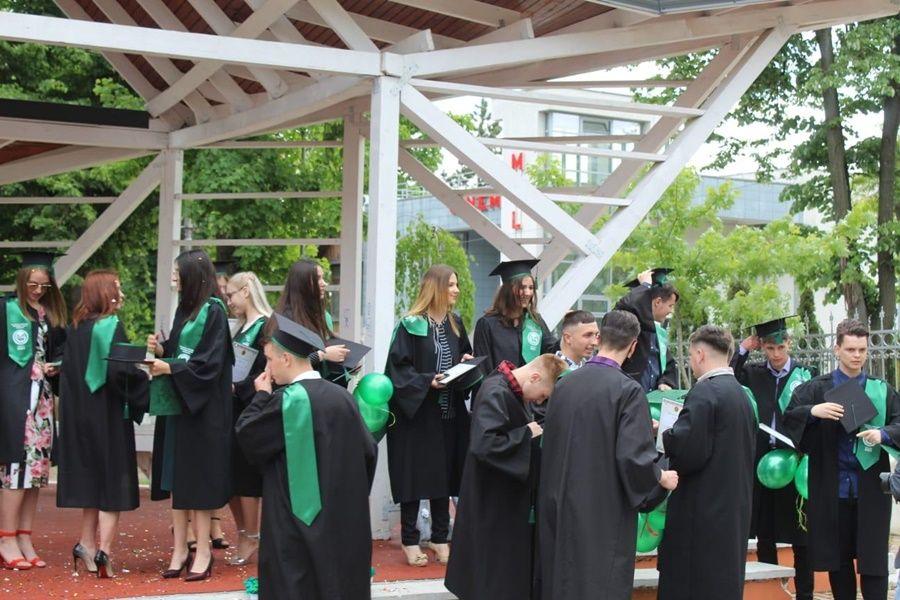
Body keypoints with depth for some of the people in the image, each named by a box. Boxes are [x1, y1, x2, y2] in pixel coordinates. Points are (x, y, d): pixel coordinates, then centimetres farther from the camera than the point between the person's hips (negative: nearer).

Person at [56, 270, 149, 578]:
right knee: (112, 481, -1)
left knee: (91, 477, 16)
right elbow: (118, 370, -23)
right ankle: (103, 553, -5)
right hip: (108, 414, -7)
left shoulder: (76, 327, 7)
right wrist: (147, 376, -9)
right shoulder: (110, 325, -13)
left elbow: (68, 368, 14)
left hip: (79, 412, 7)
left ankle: (87, 546, 20)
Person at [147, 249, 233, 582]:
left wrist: (169, 368, -21)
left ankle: (203, 550, 4)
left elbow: (209, 363, -18)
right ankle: (180, 548, 12)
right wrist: (161, 350, -4)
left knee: (198, 478, -3)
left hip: (203, 408, -7)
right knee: (176, 477, 6)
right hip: (176, 402, 7)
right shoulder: (184, 309, 12)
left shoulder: (214, 311, -11)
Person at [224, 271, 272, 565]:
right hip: (233, 411, 9)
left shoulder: (266, 327, -13)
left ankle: (251, 539, 7)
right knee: (229, 474, 9)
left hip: (250, 410, -9)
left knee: (245, 477, -3)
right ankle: (243, 535, 19)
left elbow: (266, 373, -19)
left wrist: (237, 388, -21)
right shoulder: (241, 328, 15)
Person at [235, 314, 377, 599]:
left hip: (298, 516, -6)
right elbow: (368, 450, 7)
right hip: (344, 514, 6)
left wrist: (261, 395, 4)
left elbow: (246, 434, -9)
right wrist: (352, 495, 19)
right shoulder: (342, 396, 3)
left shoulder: (288, 399, -16)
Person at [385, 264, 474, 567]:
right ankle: (410, 540, 10)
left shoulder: (455, 323, 11)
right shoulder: (410, 325, -9)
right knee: (414, 475, -1)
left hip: (448, 414, 6)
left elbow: (464, 358, 22)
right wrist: (427, 381, -23)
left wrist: (466, 363, 0)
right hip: (415, 413, -6)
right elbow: (398, 367, -13)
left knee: (444, 474, 9)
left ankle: (440, 539, 19)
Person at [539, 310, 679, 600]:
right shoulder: (627, 390, -16)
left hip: (561, 507, 6)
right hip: (604, 512, -5)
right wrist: (662, 477, 0)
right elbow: (634, 456, -20)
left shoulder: (564, 383, 1)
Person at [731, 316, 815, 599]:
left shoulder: (805, 374, 2)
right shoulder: (752, 373, 7)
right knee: (765, 536, 7)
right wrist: (743, 349, -5)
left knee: (800, 536, 3)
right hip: (761, 461, 2)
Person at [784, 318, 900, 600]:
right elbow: (788, 418, -4)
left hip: (870, 489, 0)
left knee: (873, 559, -1)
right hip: (832, 489, 0)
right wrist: (813, 411, -23)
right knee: (838, 558, 8)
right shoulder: (817, 388, 5)